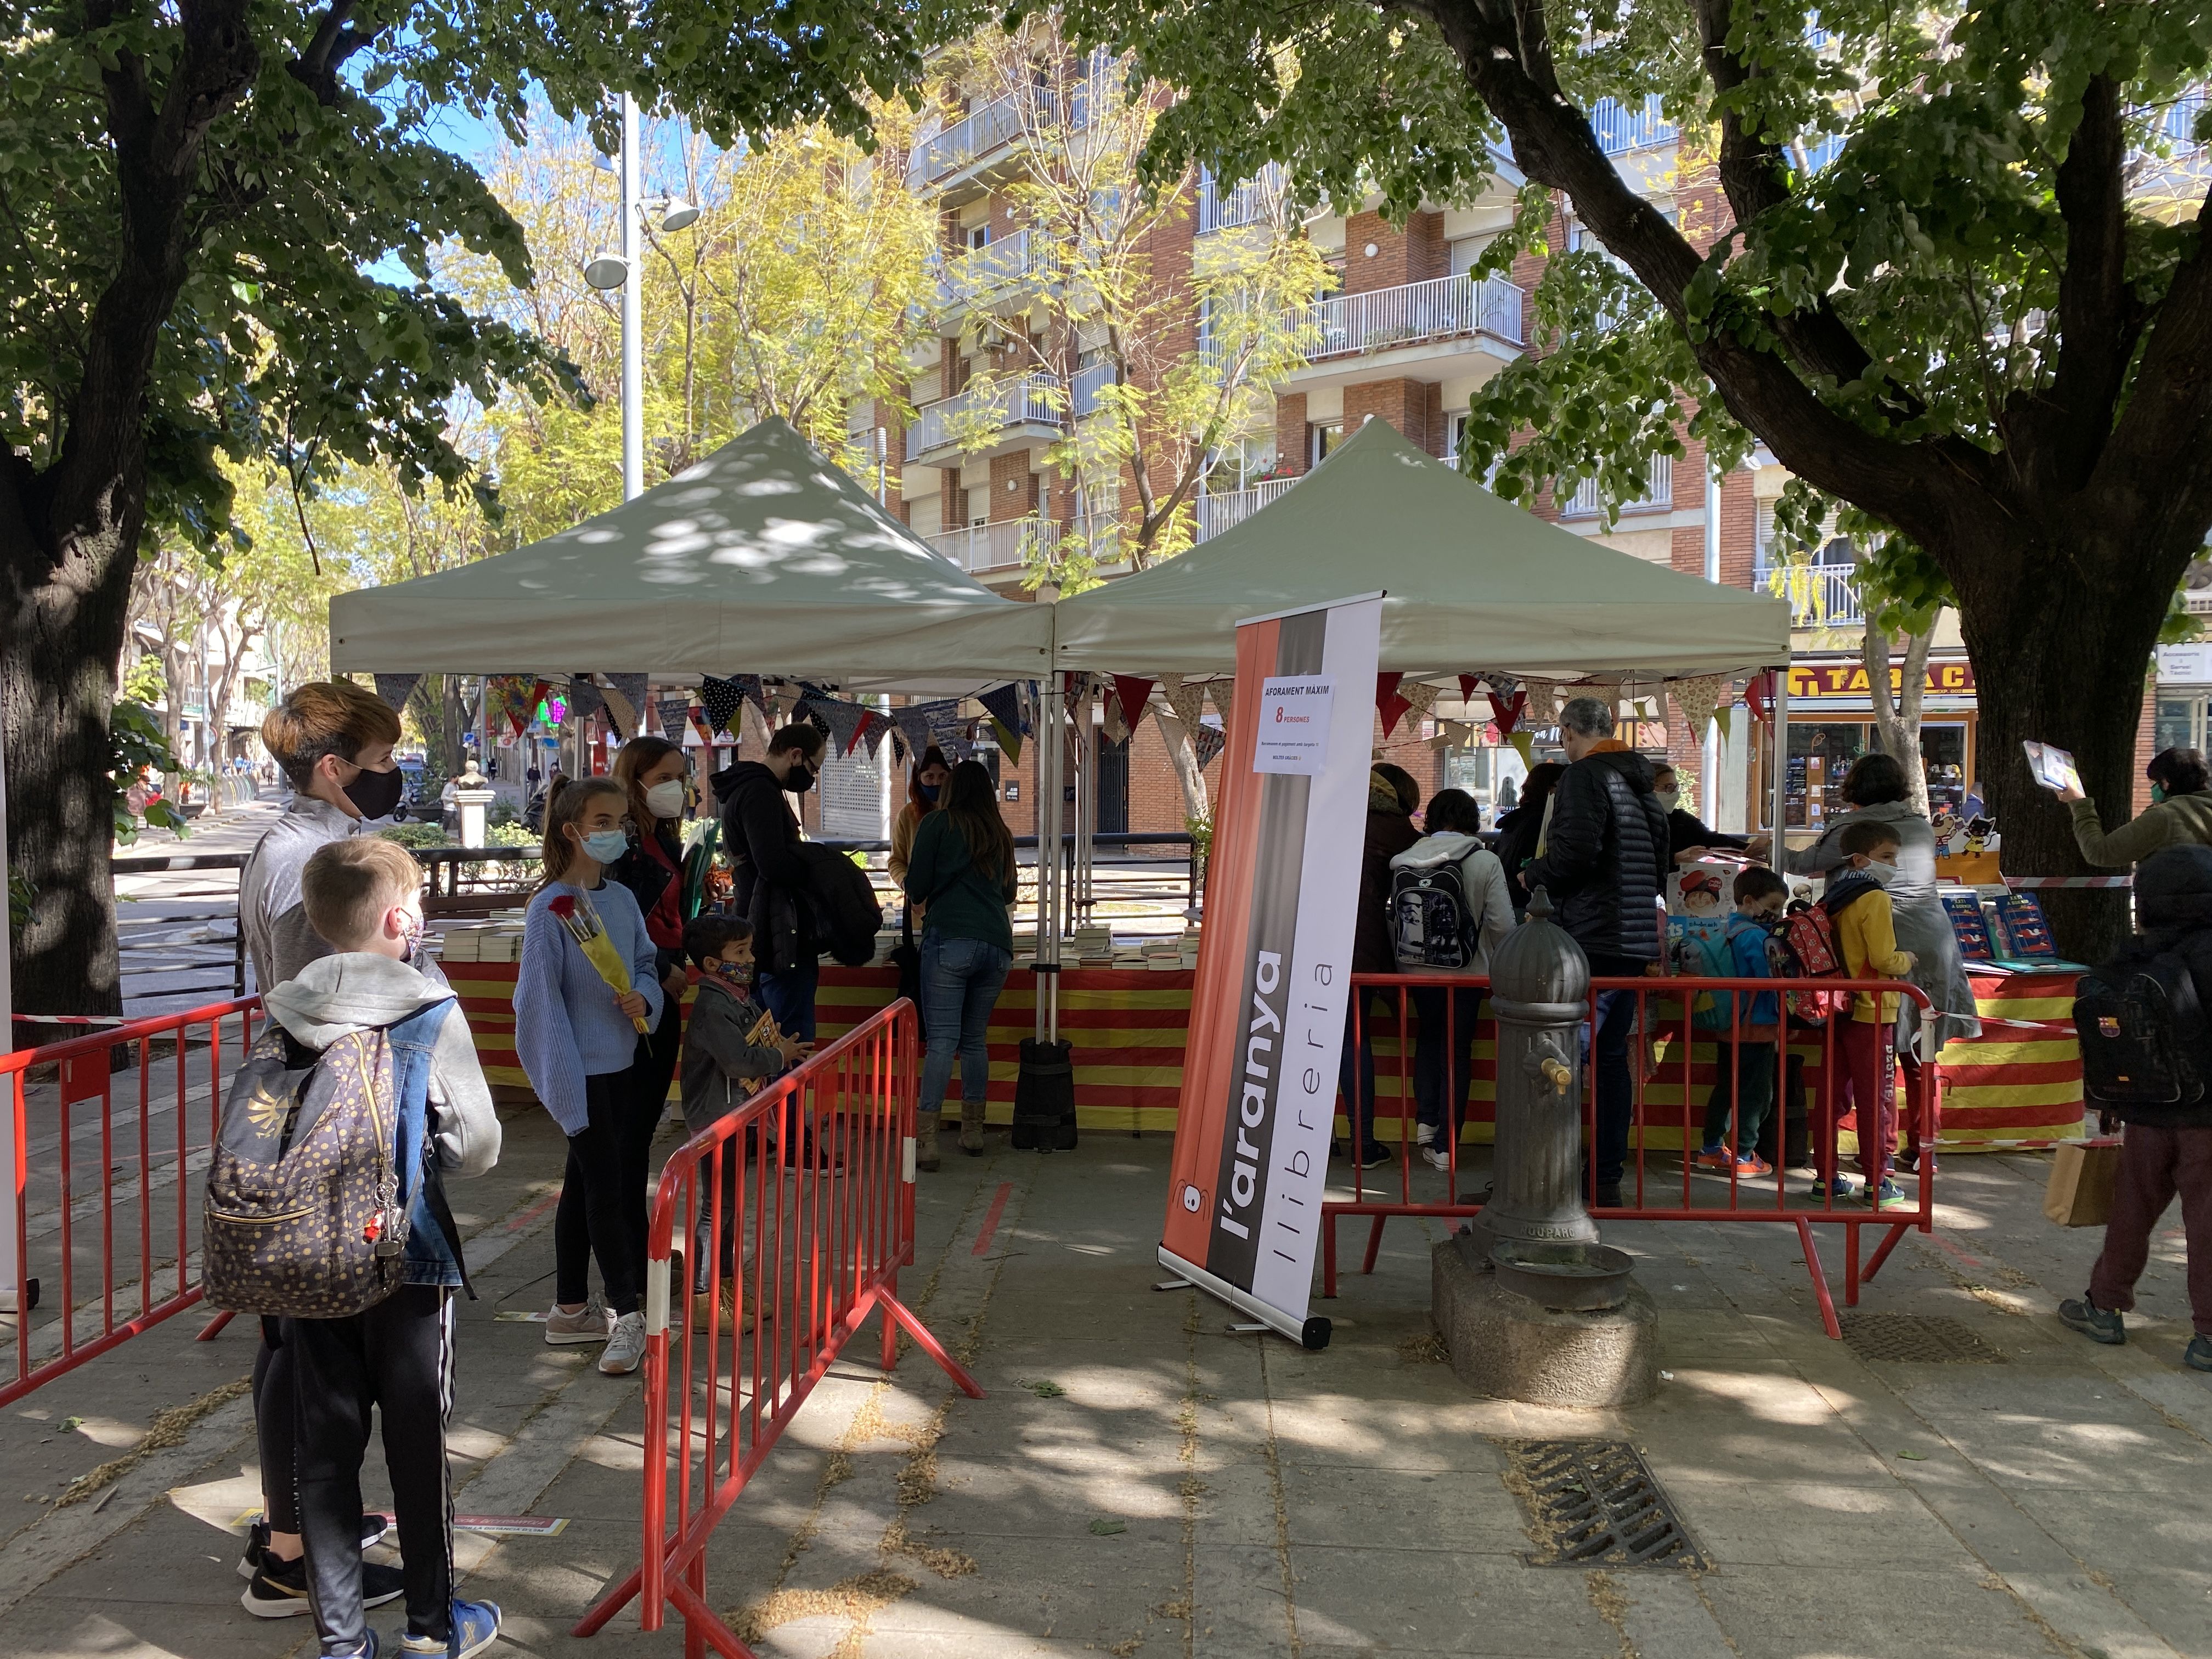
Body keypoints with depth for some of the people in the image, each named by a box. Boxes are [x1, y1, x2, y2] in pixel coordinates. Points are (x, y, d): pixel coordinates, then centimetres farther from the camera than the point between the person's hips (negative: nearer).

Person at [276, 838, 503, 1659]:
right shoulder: (434, 1015, -14)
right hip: (409, 1259, -3)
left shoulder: (281, 1017, -4)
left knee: (325, 1446, 12)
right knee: (417, 1444, 11)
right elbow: (477, 1147, -13)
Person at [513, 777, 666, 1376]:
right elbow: (540, 1000, -15)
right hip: (581, 1072, -7)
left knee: (584, 1184, 15)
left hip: (621, 1063, 7)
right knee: (604, 1187, -3)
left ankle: (570, 1310, 26)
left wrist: (643, 997, -8)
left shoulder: (621, 899, 6)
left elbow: (647, 962, 16)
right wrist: (563, 1084, -18)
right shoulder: (551, 908, -14)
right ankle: (626, 1315, 5)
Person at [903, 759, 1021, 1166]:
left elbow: (916, 888, 2)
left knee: (942, 1040, -8)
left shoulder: (938, 824, 3)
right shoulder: (1001, 834, 17)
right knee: (976, 1039, 13)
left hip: (950, 938, -4)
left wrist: (919, 895, 24)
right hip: (997, 942, 4)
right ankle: (973, 1133, 18)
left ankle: (926, 1140, -14)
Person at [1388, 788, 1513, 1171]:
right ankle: (1445, 1144, 9)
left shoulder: (1406, 861, -4)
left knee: (1429, 1037, 25)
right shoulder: (1485, 862, -12)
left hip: (1417, 969, 3)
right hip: (1465, 971, -3)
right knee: (1457, 1051, 8)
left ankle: (1426, 1121, 18)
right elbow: (1502, 924, -13)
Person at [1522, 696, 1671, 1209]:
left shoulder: (1583, 776, -8)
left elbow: (1576, 853, -20)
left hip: (1592, 940, -9)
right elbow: (1660, 864, 25)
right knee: (1612, 1060, 11)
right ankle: (1607, 1180, 15)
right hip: (1636, 943, 9)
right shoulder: (1641, 783, 19)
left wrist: (1533, 876, -4)